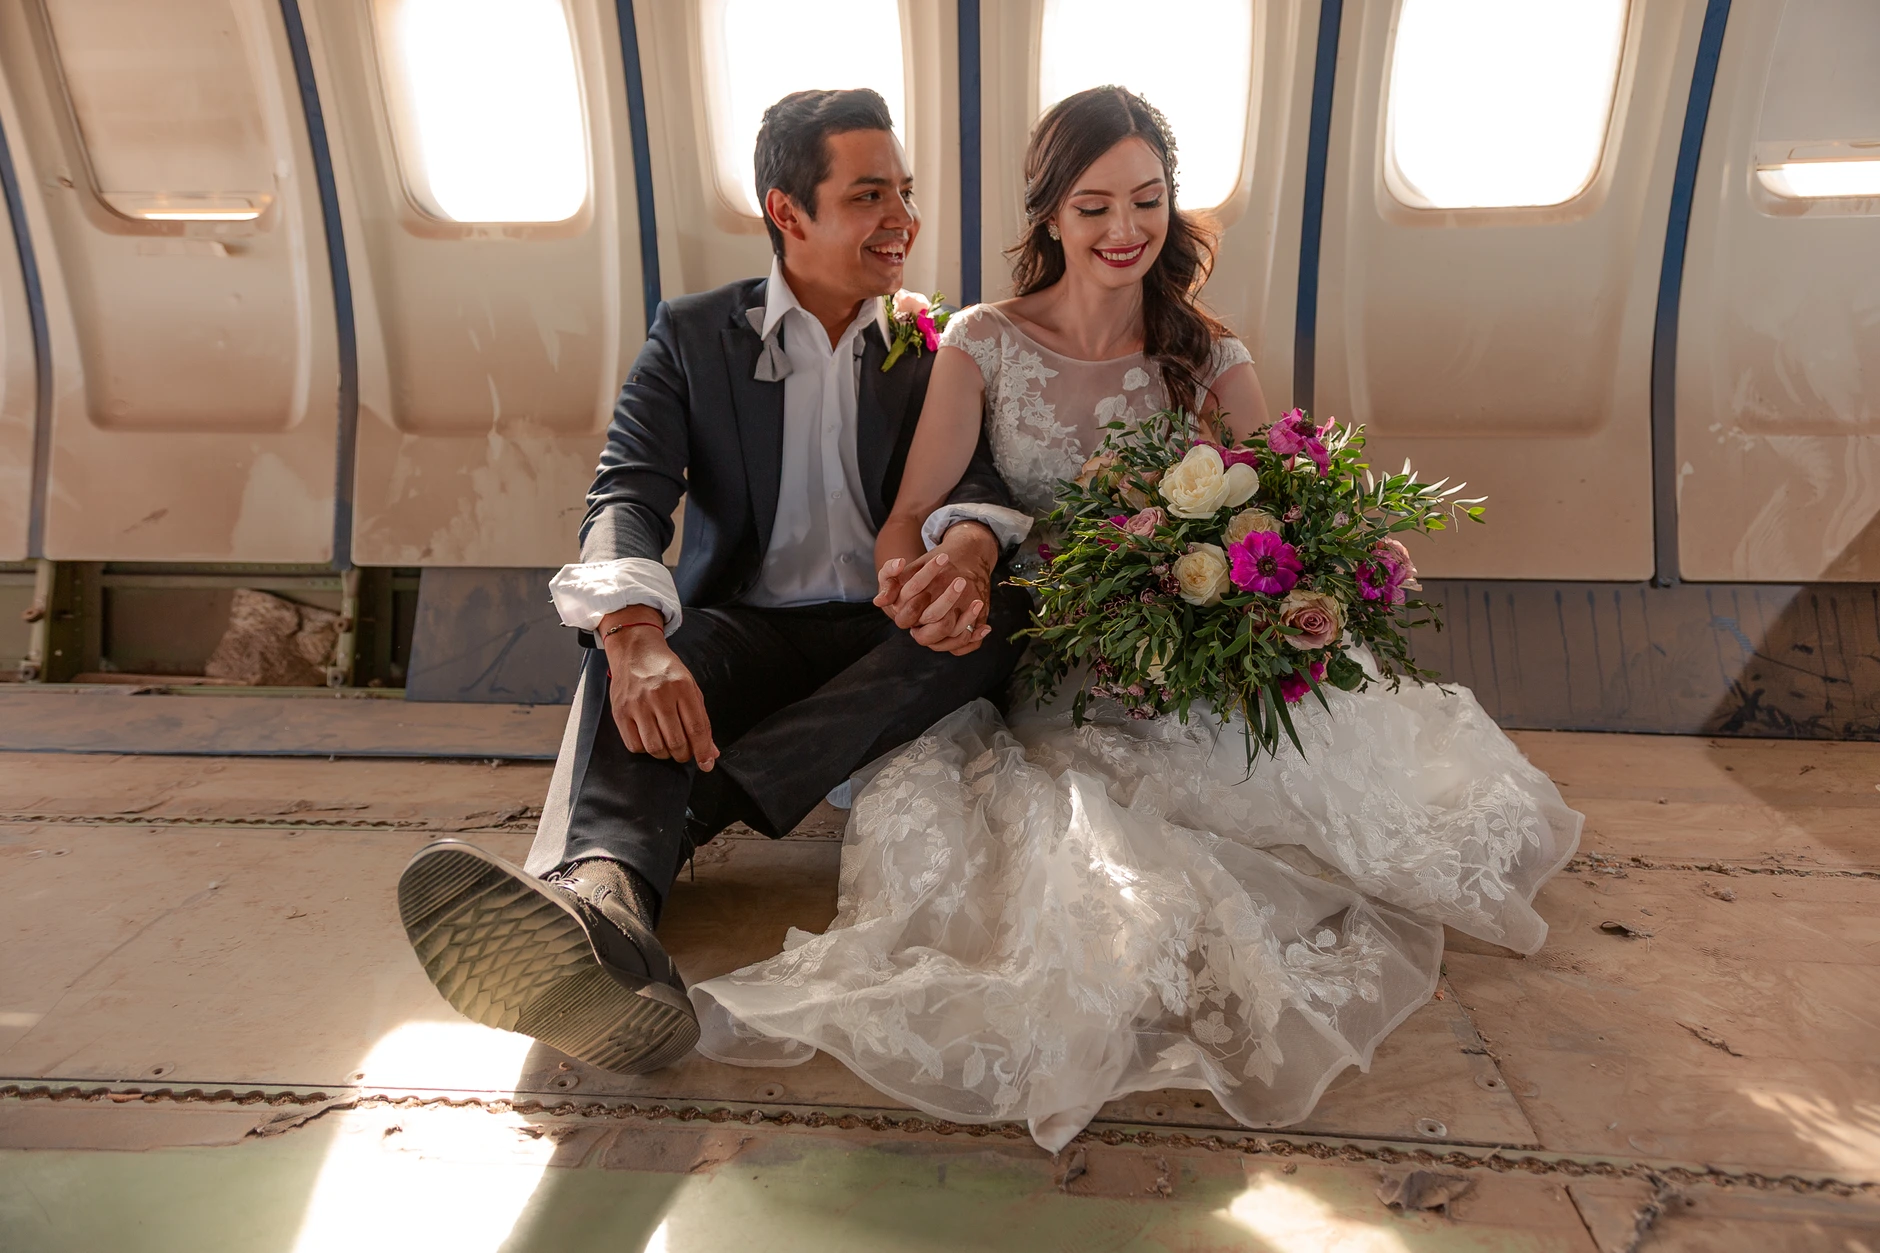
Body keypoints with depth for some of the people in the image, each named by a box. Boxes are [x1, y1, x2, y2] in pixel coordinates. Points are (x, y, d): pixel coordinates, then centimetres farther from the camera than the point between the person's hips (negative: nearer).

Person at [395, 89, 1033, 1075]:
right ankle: (604, 902, -61)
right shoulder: (692, 335, 4)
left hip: (888, 646, 2)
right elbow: (628, 496, -10)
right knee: (628, 650, -32)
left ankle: (698, 805, -39)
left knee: (1007, 601, -30)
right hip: (743, 634, -1)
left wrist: (969, 547, -32)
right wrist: (635, 637, -34)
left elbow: (977, 476, -4)